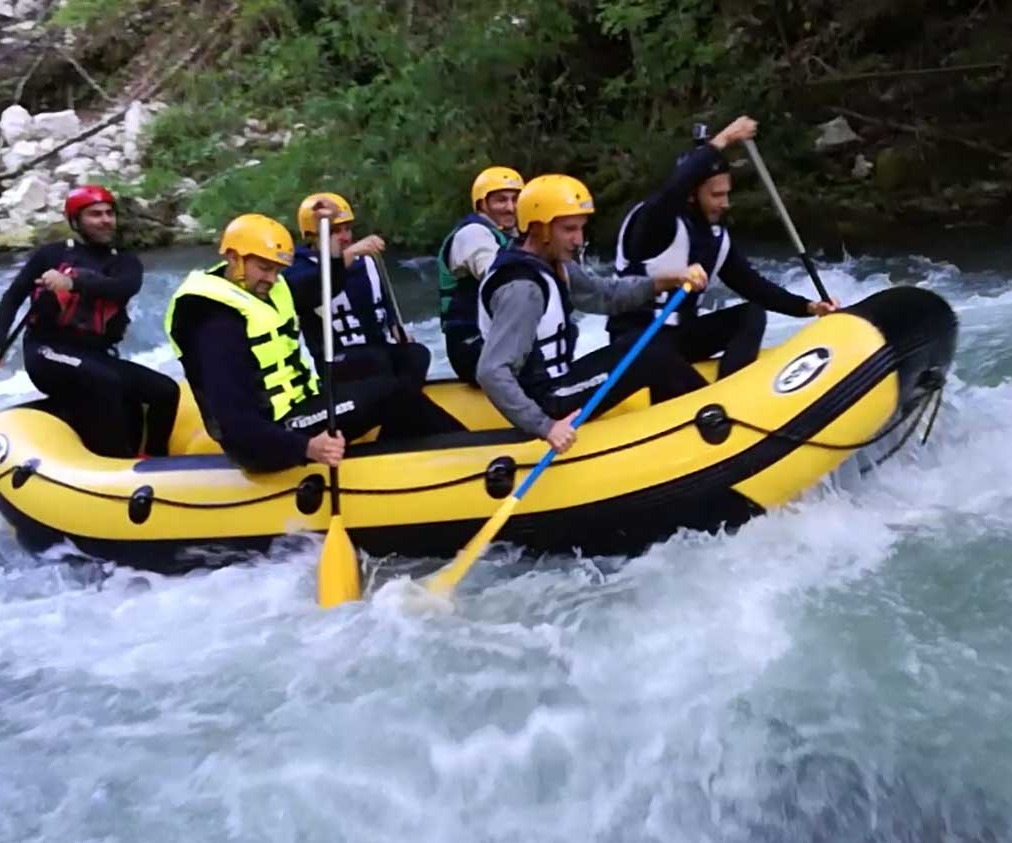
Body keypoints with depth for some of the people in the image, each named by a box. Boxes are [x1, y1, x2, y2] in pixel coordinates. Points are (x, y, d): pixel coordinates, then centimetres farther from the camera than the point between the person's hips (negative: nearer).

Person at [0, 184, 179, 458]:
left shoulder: (125, 261, 11)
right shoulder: (51, 254, 6)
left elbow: (127, 287, -13)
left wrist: (73, 283, -30)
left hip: (97, 355, 4)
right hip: (49, 352, -4)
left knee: (166, 391, -11)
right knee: (106, 383, -34)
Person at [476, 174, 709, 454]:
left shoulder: (551, 267, 4)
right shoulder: (523, 289, -26)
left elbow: (604, 294, 8)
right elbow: (491, 373, -32)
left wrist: (669, 281, -5)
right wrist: (545, 427, -35)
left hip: (552, 385, 10)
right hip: (549, 403, -10)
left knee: (645, 343, 13)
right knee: (653, 354, -7)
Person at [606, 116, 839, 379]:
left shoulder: (716, 238, 6)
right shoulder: (654, 219, -16)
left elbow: (752, 285, 8)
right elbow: (672, 189, -38)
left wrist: (807, 307, -2)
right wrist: (723, 139, -31)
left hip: (681, 334, 8)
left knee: (752, 314, -8)